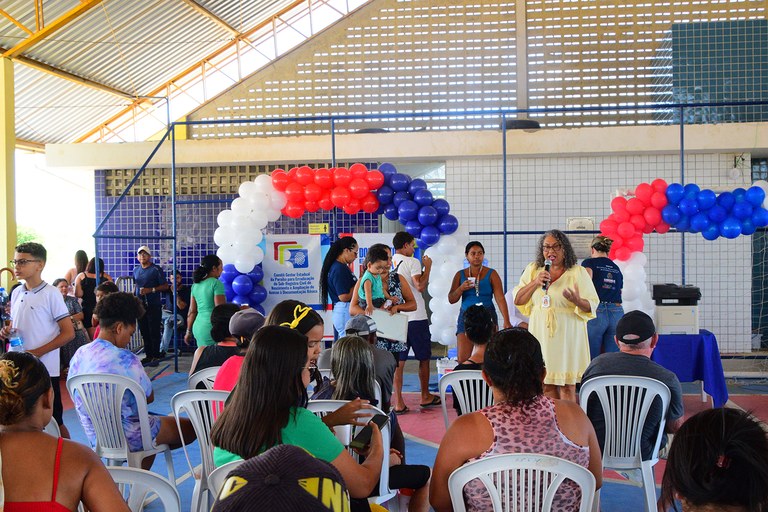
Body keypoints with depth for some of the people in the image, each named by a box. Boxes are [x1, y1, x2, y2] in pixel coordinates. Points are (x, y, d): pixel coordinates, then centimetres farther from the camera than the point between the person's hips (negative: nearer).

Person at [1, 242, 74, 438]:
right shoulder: (16, 293, 9)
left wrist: (38, 352, -17)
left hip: (45, 369, -6)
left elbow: (68, 332, -11)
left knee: (53, 421, 2)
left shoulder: (50, 294, -10)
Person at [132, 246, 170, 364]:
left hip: (153, 306, -6)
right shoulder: (136, 270, 13)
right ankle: (148, 355, 17)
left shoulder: (156, 269, -5)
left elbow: (165, 286, -6)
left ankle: (156, 356, 2)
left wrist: (151, 290, -16)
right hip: (140, 305, 6)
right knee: (144, 332, 9)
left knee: (154, 332, -4)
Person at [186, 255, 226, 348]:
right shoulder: (216, 283, -9)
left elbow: (192, 311, 14)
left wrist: (189, 331, 21)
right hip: (212, 327, -8)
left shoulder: (196, 285, 12)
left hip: (198, 326, 8)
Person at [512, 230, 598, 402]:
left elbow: (591, 306, -3)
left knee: (567, 386, -1)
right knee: (546, 385, 7)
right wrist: (536, 282, -8)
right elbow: (517, 300, 6)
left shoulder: (578, 272, 0)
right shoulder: (532, 270, 10)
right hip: (541, 334, 3)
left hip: (567, 335, -3)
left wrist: (577, 300, -25)